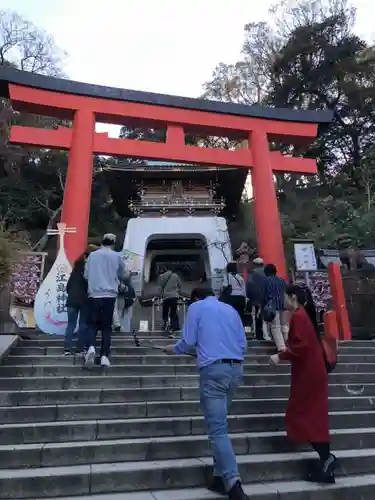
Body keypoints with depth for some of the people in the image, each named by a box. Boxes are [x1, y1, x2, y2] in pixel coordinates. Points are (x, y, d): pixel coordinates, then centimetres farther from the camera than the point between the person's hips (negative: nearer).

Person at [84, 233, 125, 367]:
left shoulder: (92, 255, 4)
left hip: (94, 294, 1)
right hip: (109, 295, -1)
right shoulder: (117, 256, 2)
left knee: (93, 323, 10)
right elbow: (122, 275, 12)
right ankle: (104, 356, 0)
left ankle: (91, 347, -13)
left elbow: (86, 275, 10)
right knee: (107, 326, 6)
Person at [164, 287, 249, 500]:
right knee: (219, 423, 18)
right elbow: (243, 344, 16)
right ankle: (221, 477, 22)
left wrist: (173, 349, 20)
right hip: (236, 368, 6)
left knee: (218, 430, -4)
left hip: (213, 369, -6)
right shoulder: (231, 309, 19)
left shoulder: (196, 307, 7)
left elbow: (188, 342, 1)